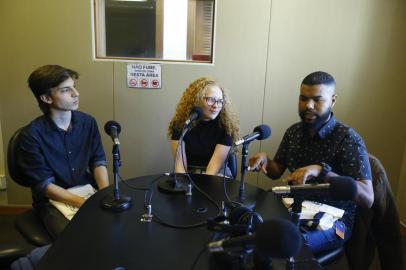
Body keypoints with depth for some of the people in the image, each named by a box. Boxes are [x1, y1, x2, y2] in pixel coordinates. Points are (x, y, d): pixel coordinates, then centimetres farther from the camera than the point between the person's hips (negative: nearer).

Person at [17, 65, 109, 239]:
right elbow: (44, 185, -13)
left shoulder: (88, 122, 0)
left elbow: (98, 161, 2)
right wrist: (84, 204, -24)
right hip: (53, 200, -4)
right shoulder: (31, 135, -13)